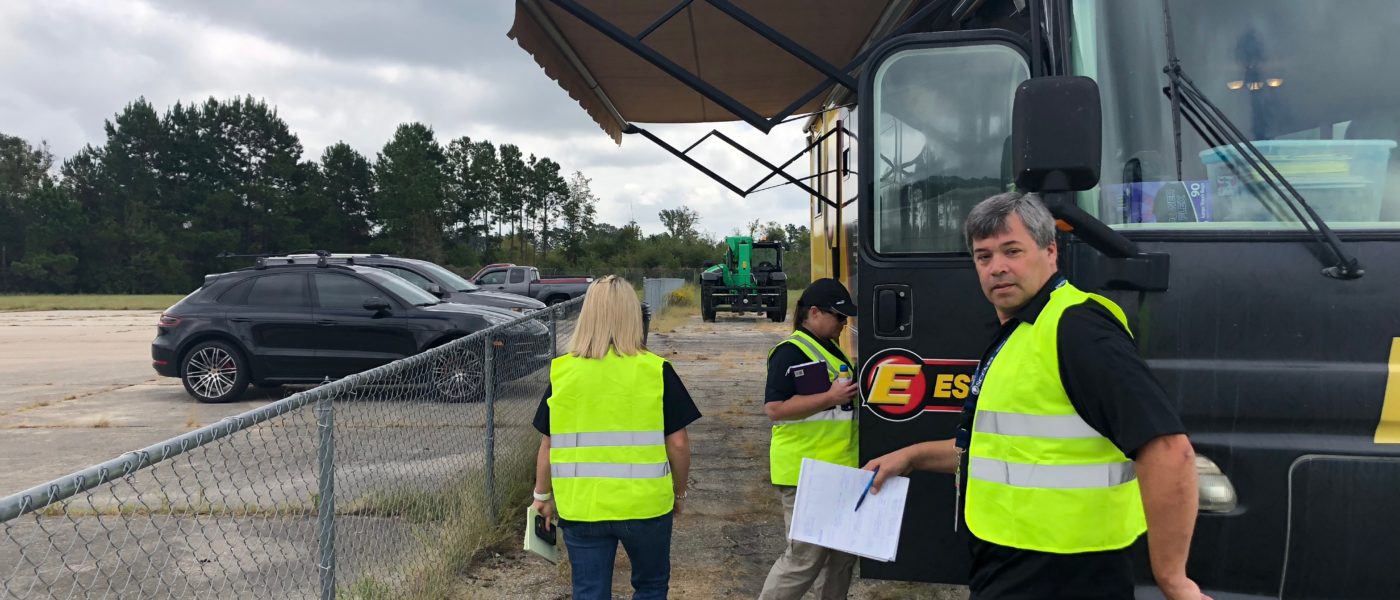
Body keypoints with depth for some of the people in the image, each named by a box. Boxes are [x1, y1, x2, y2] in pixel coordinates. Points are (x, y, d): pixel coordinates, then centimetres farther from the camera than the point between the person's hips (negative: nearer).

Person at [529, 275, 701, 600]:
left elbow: (548, 445, 3)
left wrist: (543, 495, 18)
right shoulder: (656, 371, -9)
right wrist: (679, 492, 11)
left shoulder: (561, 372, -3)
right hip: (644, 504, -1)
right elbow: (678, 443, -5)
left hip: (580, 507, 2)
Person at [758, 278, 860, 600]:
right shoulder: (791, 352, -14)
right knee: (804, 559, -5)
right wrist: (831, 397, -23)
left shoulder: (830, 348, 15)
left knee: (843, 554, 16)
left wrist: (853, 391, 11)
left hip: (838, 470, 10)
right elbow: (775, 408, -22)